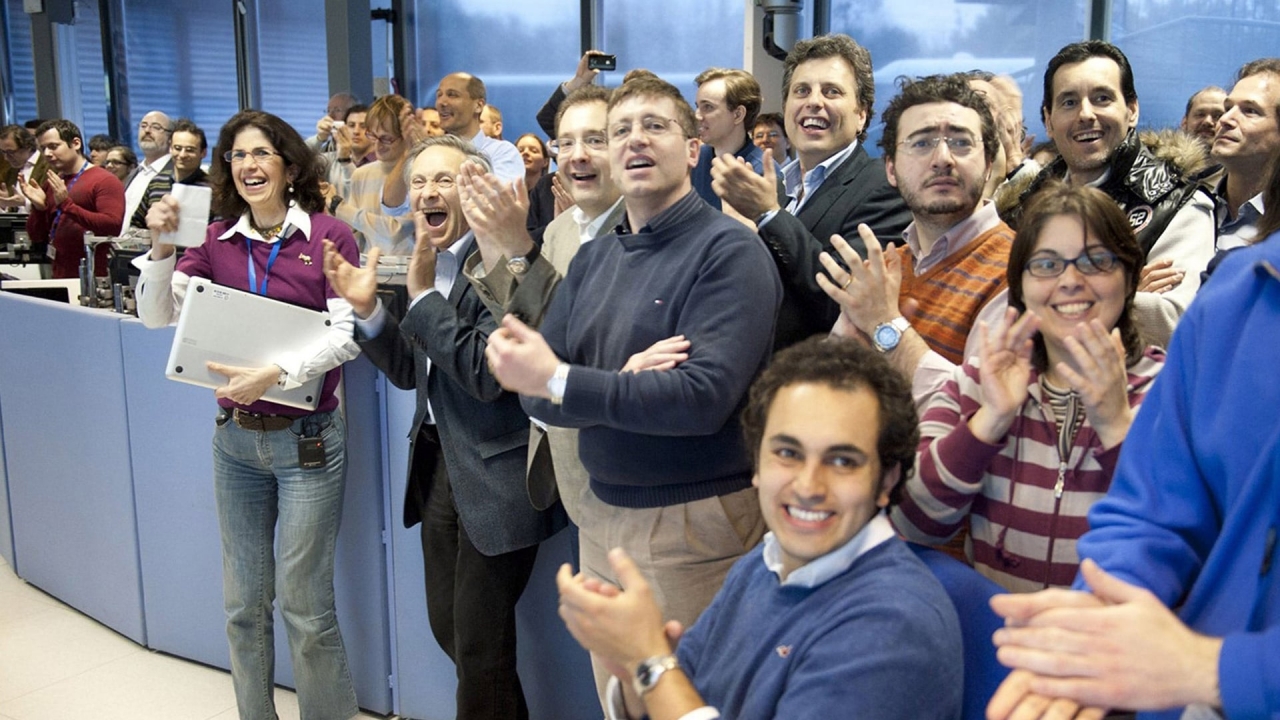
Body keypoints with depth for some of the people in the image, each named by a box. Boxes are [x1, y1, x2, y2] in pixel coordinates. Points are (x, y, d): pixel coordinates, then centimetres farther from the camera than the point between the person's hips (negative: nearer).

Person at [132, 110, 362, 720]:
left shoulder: (328, 235, -7)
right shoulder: (217, 241, 5)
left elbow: (347, 335, -12)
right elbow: (156, 315, 2)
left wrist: (276, 373, -23)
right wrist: (161, 247, -12)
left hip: (305, 439, -4)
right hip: (235, 436, 5)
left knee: (304, 605, 2)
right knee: (243, 602, 15)